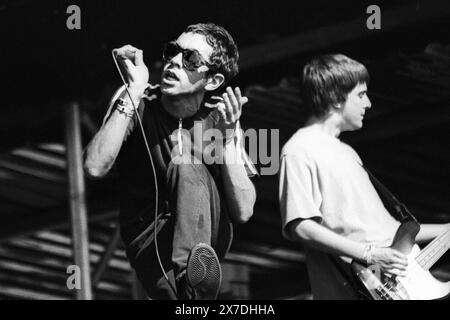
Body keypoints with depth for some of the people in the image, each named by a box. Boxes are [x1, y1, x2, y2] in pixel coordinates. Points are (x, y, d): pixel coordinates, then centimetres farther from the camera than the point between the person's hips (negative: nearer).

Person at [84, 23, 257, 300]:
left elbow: (242, 213, -9)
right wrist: (134, 91, -23)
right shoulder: (139, 103, -4)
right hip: (151, 244, -3)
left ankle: (192, 270, -37)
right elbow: (95, 167, -23)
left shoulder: (218, 116, 0)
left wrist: (227, 137, -17)